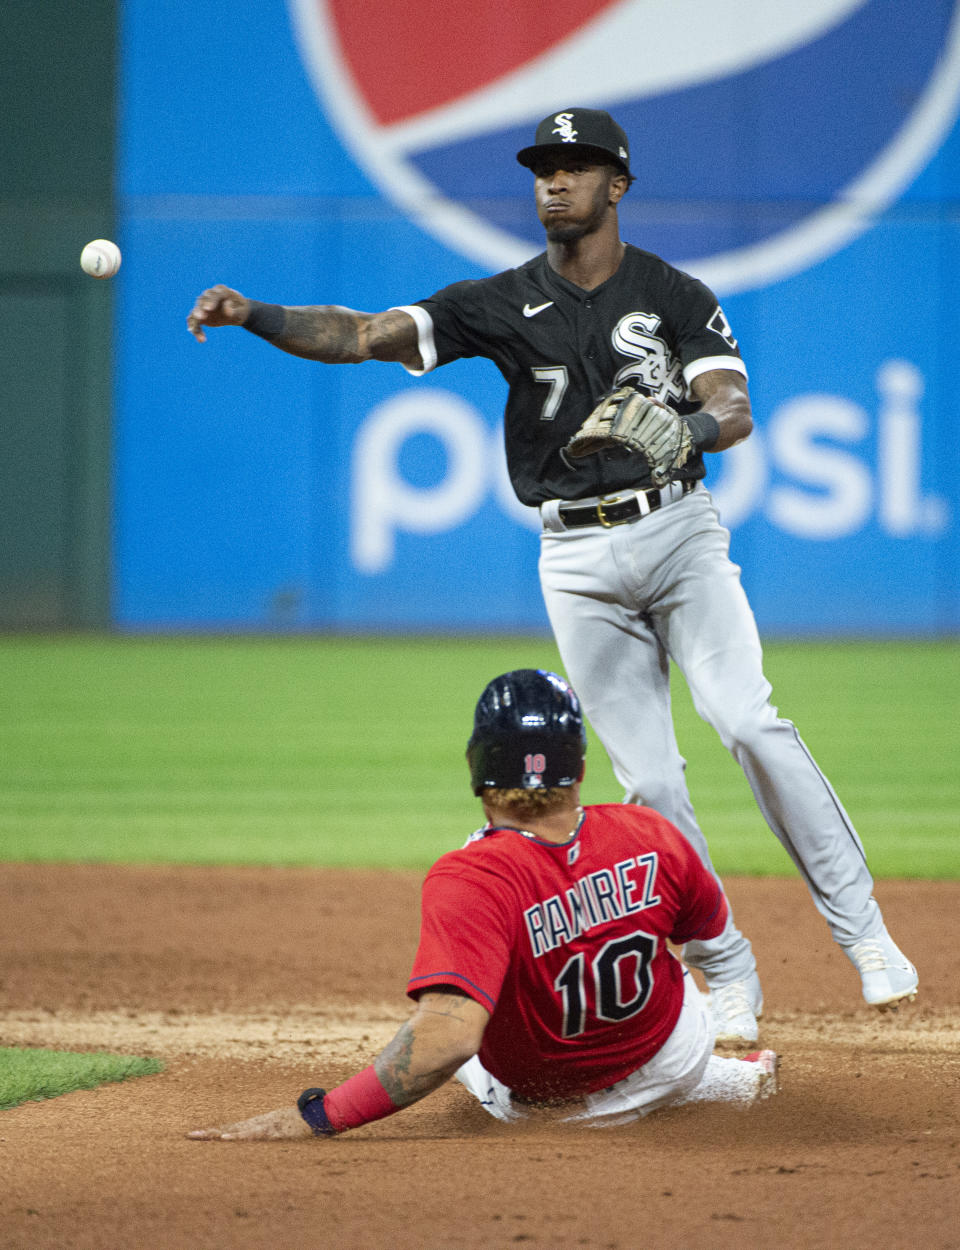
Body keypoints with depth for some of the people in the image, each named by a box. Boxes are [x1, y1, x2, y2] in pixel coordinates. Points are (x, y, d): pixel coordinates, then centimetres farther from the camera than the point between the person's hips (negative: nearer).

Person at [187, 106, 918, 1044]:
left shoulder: (677, 296, 2)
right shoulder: (503, 305, 4)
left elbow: (735, 409, -9)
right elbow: (363, 334, -3)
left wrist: (692, 428, -32)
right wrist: (252, 317, -18)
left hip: (678, 531, -2)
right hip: (579, 561, 2)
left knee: (748, 723, -19)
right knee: (648, 778, -1)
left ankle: (861, 930, -11)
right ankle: (726, 974, 9)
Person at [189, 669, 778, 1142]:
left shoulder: (469, 880, -37)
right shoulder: (649, 837, -23)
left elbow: (446, 1036, -49)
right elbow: (711, 923, 0)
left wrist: (314, 1117, -50)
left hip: (529, 1103, -2)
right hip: (673, 1066, 2)